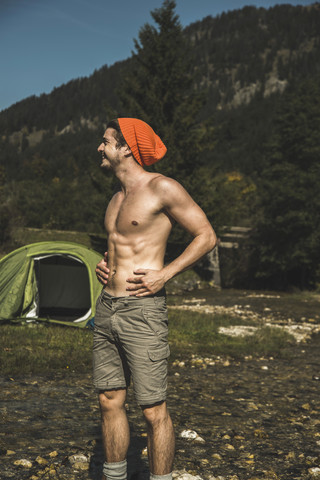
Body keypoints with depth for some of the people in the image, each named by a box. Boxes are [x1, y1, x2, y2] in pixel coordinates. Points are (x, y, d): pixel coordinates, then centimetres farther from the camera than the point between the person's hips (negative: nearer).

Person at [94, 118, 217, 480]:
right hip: (106, 309, 8)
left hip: (142, 311, -8)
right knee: (110, 402, 13)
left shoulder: (161, 188, -8)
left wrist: (165, 274, -15)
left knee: (153, 411, -1)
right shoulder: (117, 198, 16)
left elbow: (206, 235, -7)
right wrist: (103, 264, 10)